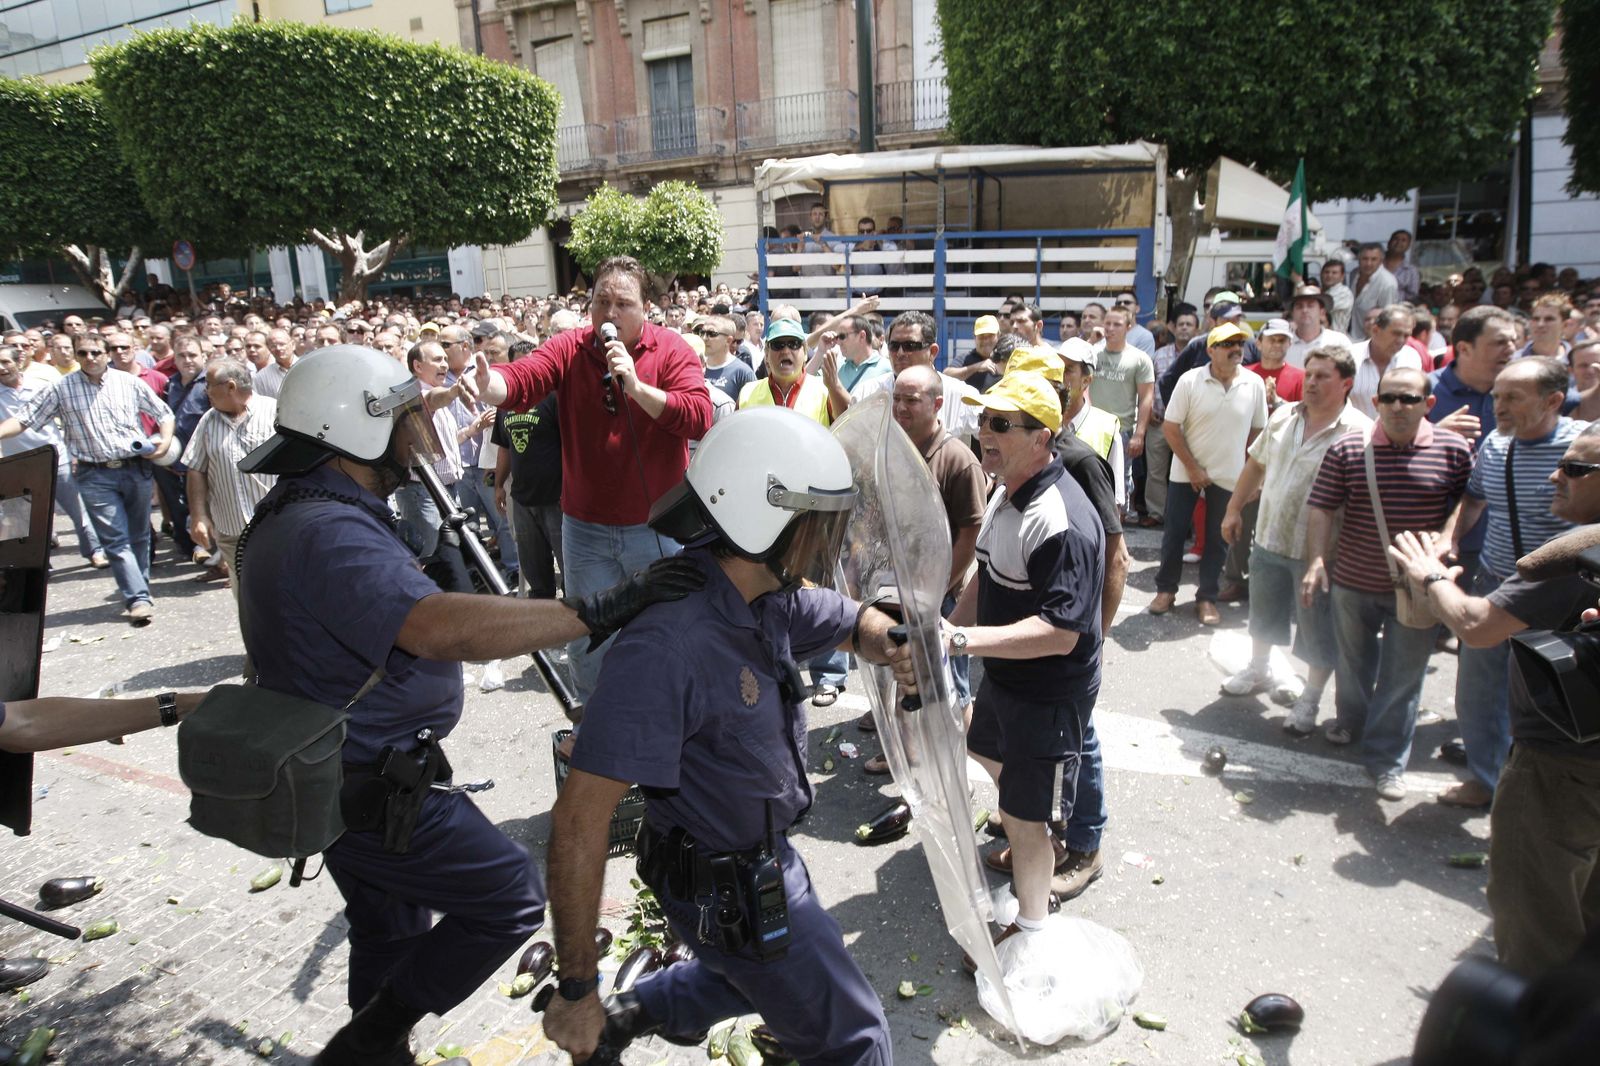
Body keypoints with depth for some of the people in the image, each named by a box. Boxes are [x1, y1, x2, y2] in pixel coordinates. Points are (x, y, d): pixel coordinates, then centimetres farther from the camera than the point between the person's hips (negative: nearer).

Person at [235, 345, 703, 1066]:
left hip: (334, 780, 10)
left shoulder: (295, 514, 8)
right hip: (372, 793, -10)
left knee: (391, 929, 25)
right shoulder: (331, 532, -28)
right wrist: (600, 611, -42)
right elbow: (441, 628, -43)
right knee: (511, 897, 1)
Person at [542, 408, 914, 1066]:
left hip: (764, 852, 8)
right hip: (726, 890, -8)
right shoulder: (669, 645, -35)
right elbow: (579, 819, -34)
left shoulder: (770, 593, -9)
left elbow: (854, 623, 9)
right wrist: (576, 991, -26)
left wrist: (896, 644, -16)